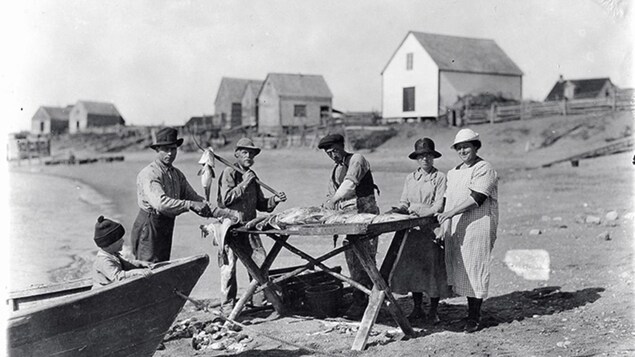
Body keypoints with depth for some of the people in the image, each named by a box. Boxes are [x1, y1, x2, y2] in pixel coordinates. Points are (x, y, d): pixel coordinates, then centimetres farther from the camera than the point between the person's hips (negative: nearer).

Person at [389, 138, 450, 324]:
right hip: (412, 229, 5)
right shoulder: (410, 178, 15)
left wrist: (423, 213, -24)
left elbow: (439, 204, -9)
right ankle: (417, 308, 16)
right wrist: (400, 209, -6)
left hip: (431, 228, -4)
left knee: (433, 268, -3)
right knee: (412, 268, 5)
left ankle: (433, 310, 8)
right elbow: (404, 201, 16)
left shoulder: (440, 177, 0)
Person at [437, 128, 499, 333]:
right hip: (455, 229, 8)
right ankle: (471, 311, 17)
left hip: (477, 227, -8)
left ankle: (474, 317, 2)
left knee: (474, 268, -5)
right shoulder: (453, 173, 19)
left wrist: (451, 212, -23)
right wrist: (443, 224, 12)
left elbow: (476, 198, -18)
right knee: (459, 268, 7)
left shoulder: (484, 169, -7)